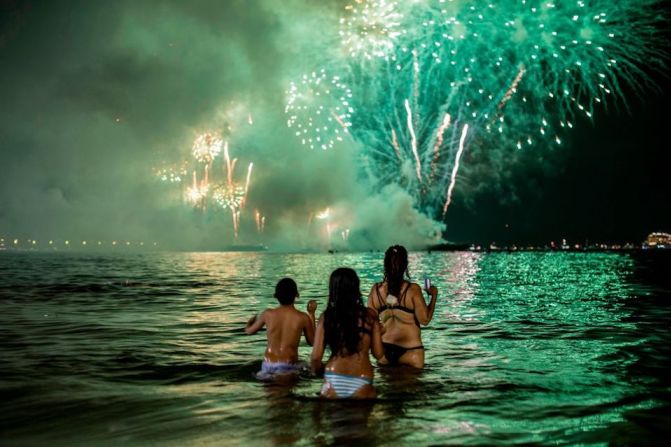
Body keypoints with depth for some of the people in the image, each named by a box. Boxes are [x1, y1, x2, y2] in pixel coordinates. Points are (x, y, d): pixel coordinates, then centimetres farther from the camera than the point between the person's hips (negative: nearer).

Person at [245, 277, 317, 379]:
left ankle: (266, 374, -9)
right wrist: (311, 313, 11)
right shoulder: (303, 318, -9)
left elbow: (249, 331, 14)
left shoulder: (268, 314, -3)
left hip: (268, 365, 4)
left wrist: (250, 322, 39)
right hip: (288, 367, -3)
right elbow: (312, 342, 8)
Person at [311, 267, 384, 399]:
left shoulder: (326, 317, 1)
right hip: (361, 383, -1)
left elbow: (316, 357, 1)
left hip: (333, 381, 1)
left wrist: (316, 371, 21)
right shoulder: (369, 315, 1)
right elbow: (378, 353, 6)